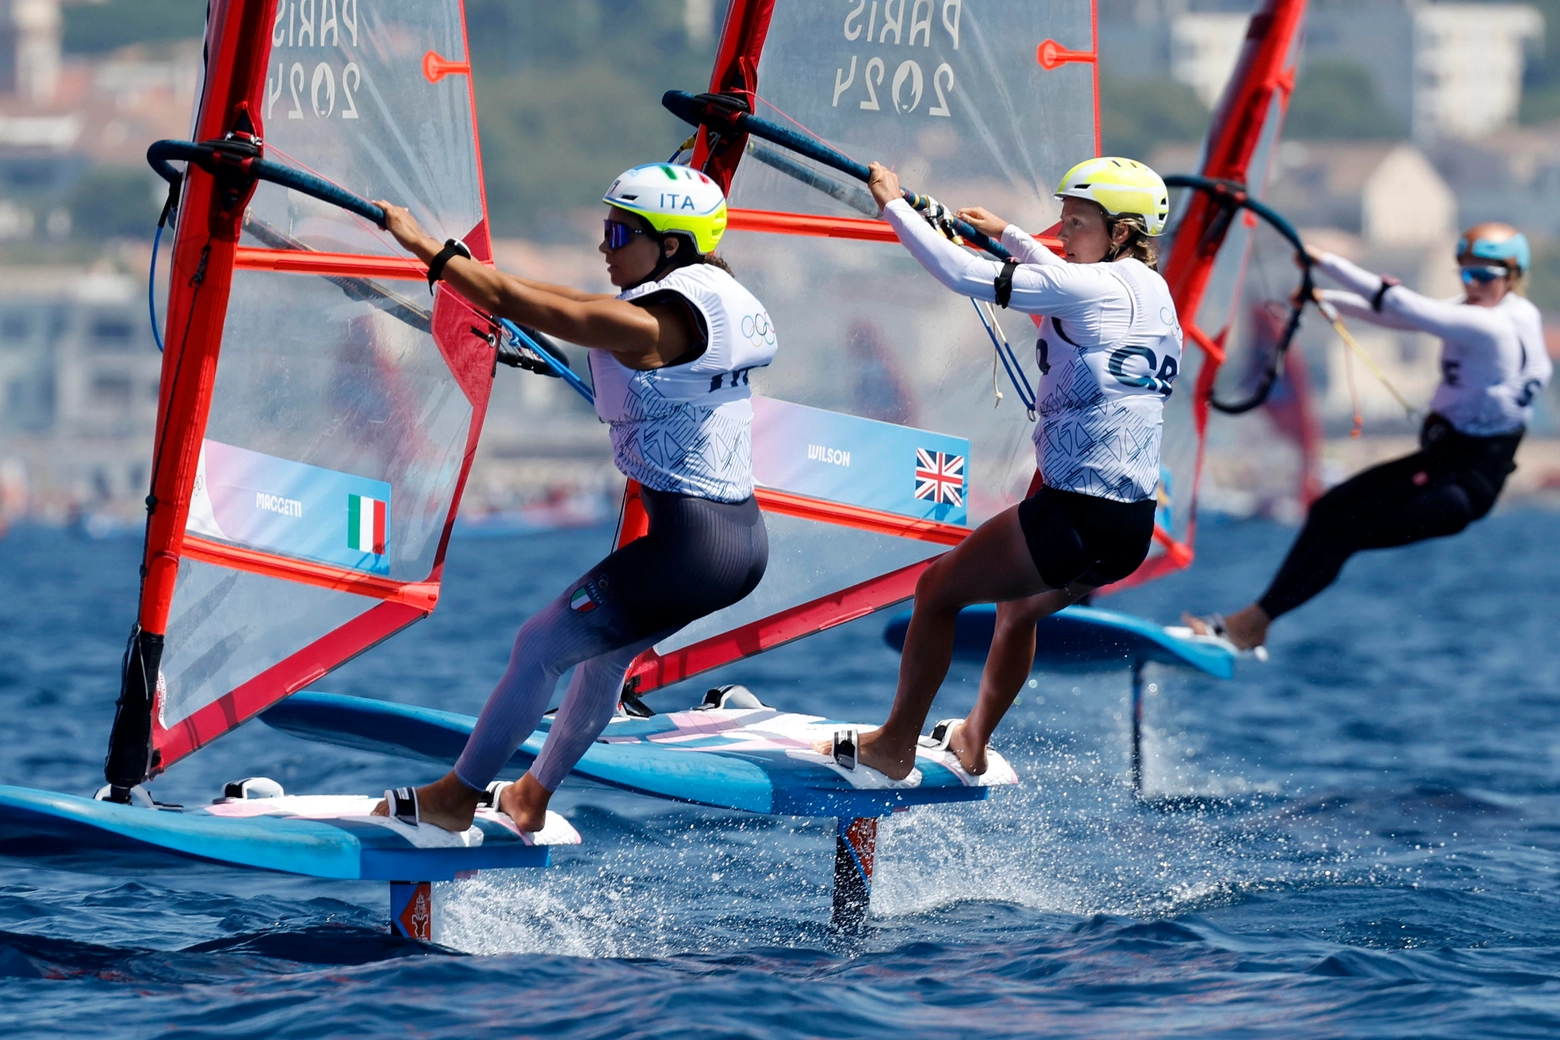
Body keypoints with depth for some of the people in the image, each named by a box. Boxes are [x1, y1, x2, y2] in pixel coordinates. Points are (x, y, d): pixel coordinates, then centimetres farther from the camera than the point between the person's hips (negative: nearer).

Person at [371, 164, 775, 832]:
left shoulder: (646, 324, -17)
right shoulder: (713, 300, 9)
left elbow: (518, 303, -14)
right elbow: (579, 302, 20)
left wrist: (423, 245, -5)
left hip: (687, 547, -9)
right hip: (745, 538, 9)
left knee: (540, 647, 8)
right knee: (606, 652, 27)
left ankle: (455, 798, 21)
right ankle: (531, 799, 41)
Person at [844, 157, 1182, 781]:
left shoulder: (1099, 287, -14)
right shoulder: (1152, 293, 11)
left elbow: (963, 275, -15)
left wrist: (893, 205, -4)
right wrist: (1006, 234, 45)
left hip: (1077, 514, -9)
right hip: (1135, 526, 9)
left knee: (938, 588, 11)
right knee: (1019, 606, 34)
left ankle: (895, 747, 19)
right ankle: (974, 742, 46)